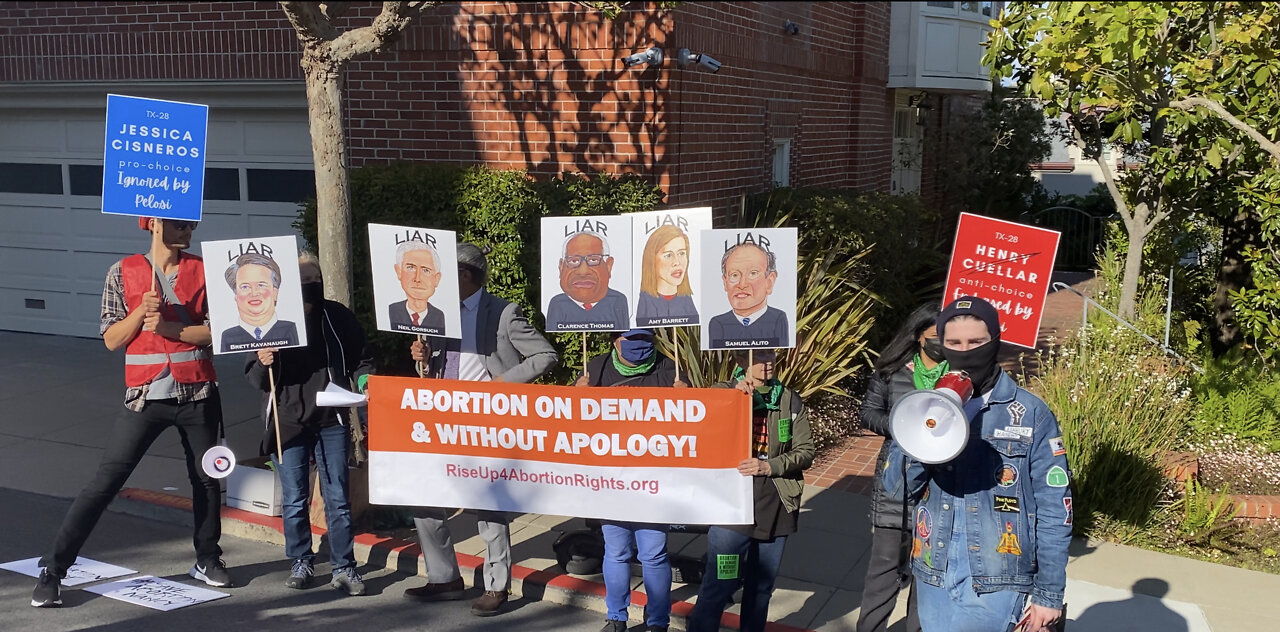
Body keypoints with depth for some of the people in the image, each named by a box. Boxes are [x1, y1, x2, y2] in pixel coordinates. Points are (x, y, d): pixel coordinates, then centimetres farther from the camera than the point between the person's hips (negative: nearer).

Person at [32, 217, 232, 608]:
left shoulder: (202, 271, 4)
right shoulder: (123, 273, 1)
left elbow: (216, 331, -3)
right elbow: (112, 340, 0)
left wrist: (166, 327, -14)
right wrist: (141, 312, -17)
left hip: (197, 395, 2)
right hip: (145, 396, -2)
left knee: (206, 477, 11)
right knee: (106, 481, -5)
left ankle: (207, 560, 29)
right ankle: (52, 569, 1)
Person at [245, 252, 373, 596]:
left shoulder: (338, 317, 1)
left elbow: (360, 359, 11)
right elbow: (254, 377, 2)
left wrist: (363, 379, -9)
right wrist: (263, 364, -20)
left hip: (331, 422, 0)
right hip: (288, 423, 0)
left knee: (338, 499, 3)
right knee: (294, 501, 8)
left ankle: (343, 567, 11)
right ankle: (301, 564, 24)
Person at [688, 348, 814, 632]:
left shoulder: (790, 400, 4)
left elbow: (806, 451, 1)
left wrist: (769, 466, -14)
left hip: (775, 505, 3)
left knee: (761, 586, 15)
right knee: (718, 586, -3)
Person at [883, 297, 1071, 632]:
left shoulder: (1031, 414, -6)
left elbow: (1054, 509, -5)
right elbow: (895, 485, -4)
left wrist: (1049, 593, -6)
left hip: (997, 585, -3)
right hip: (935, 580, 4)